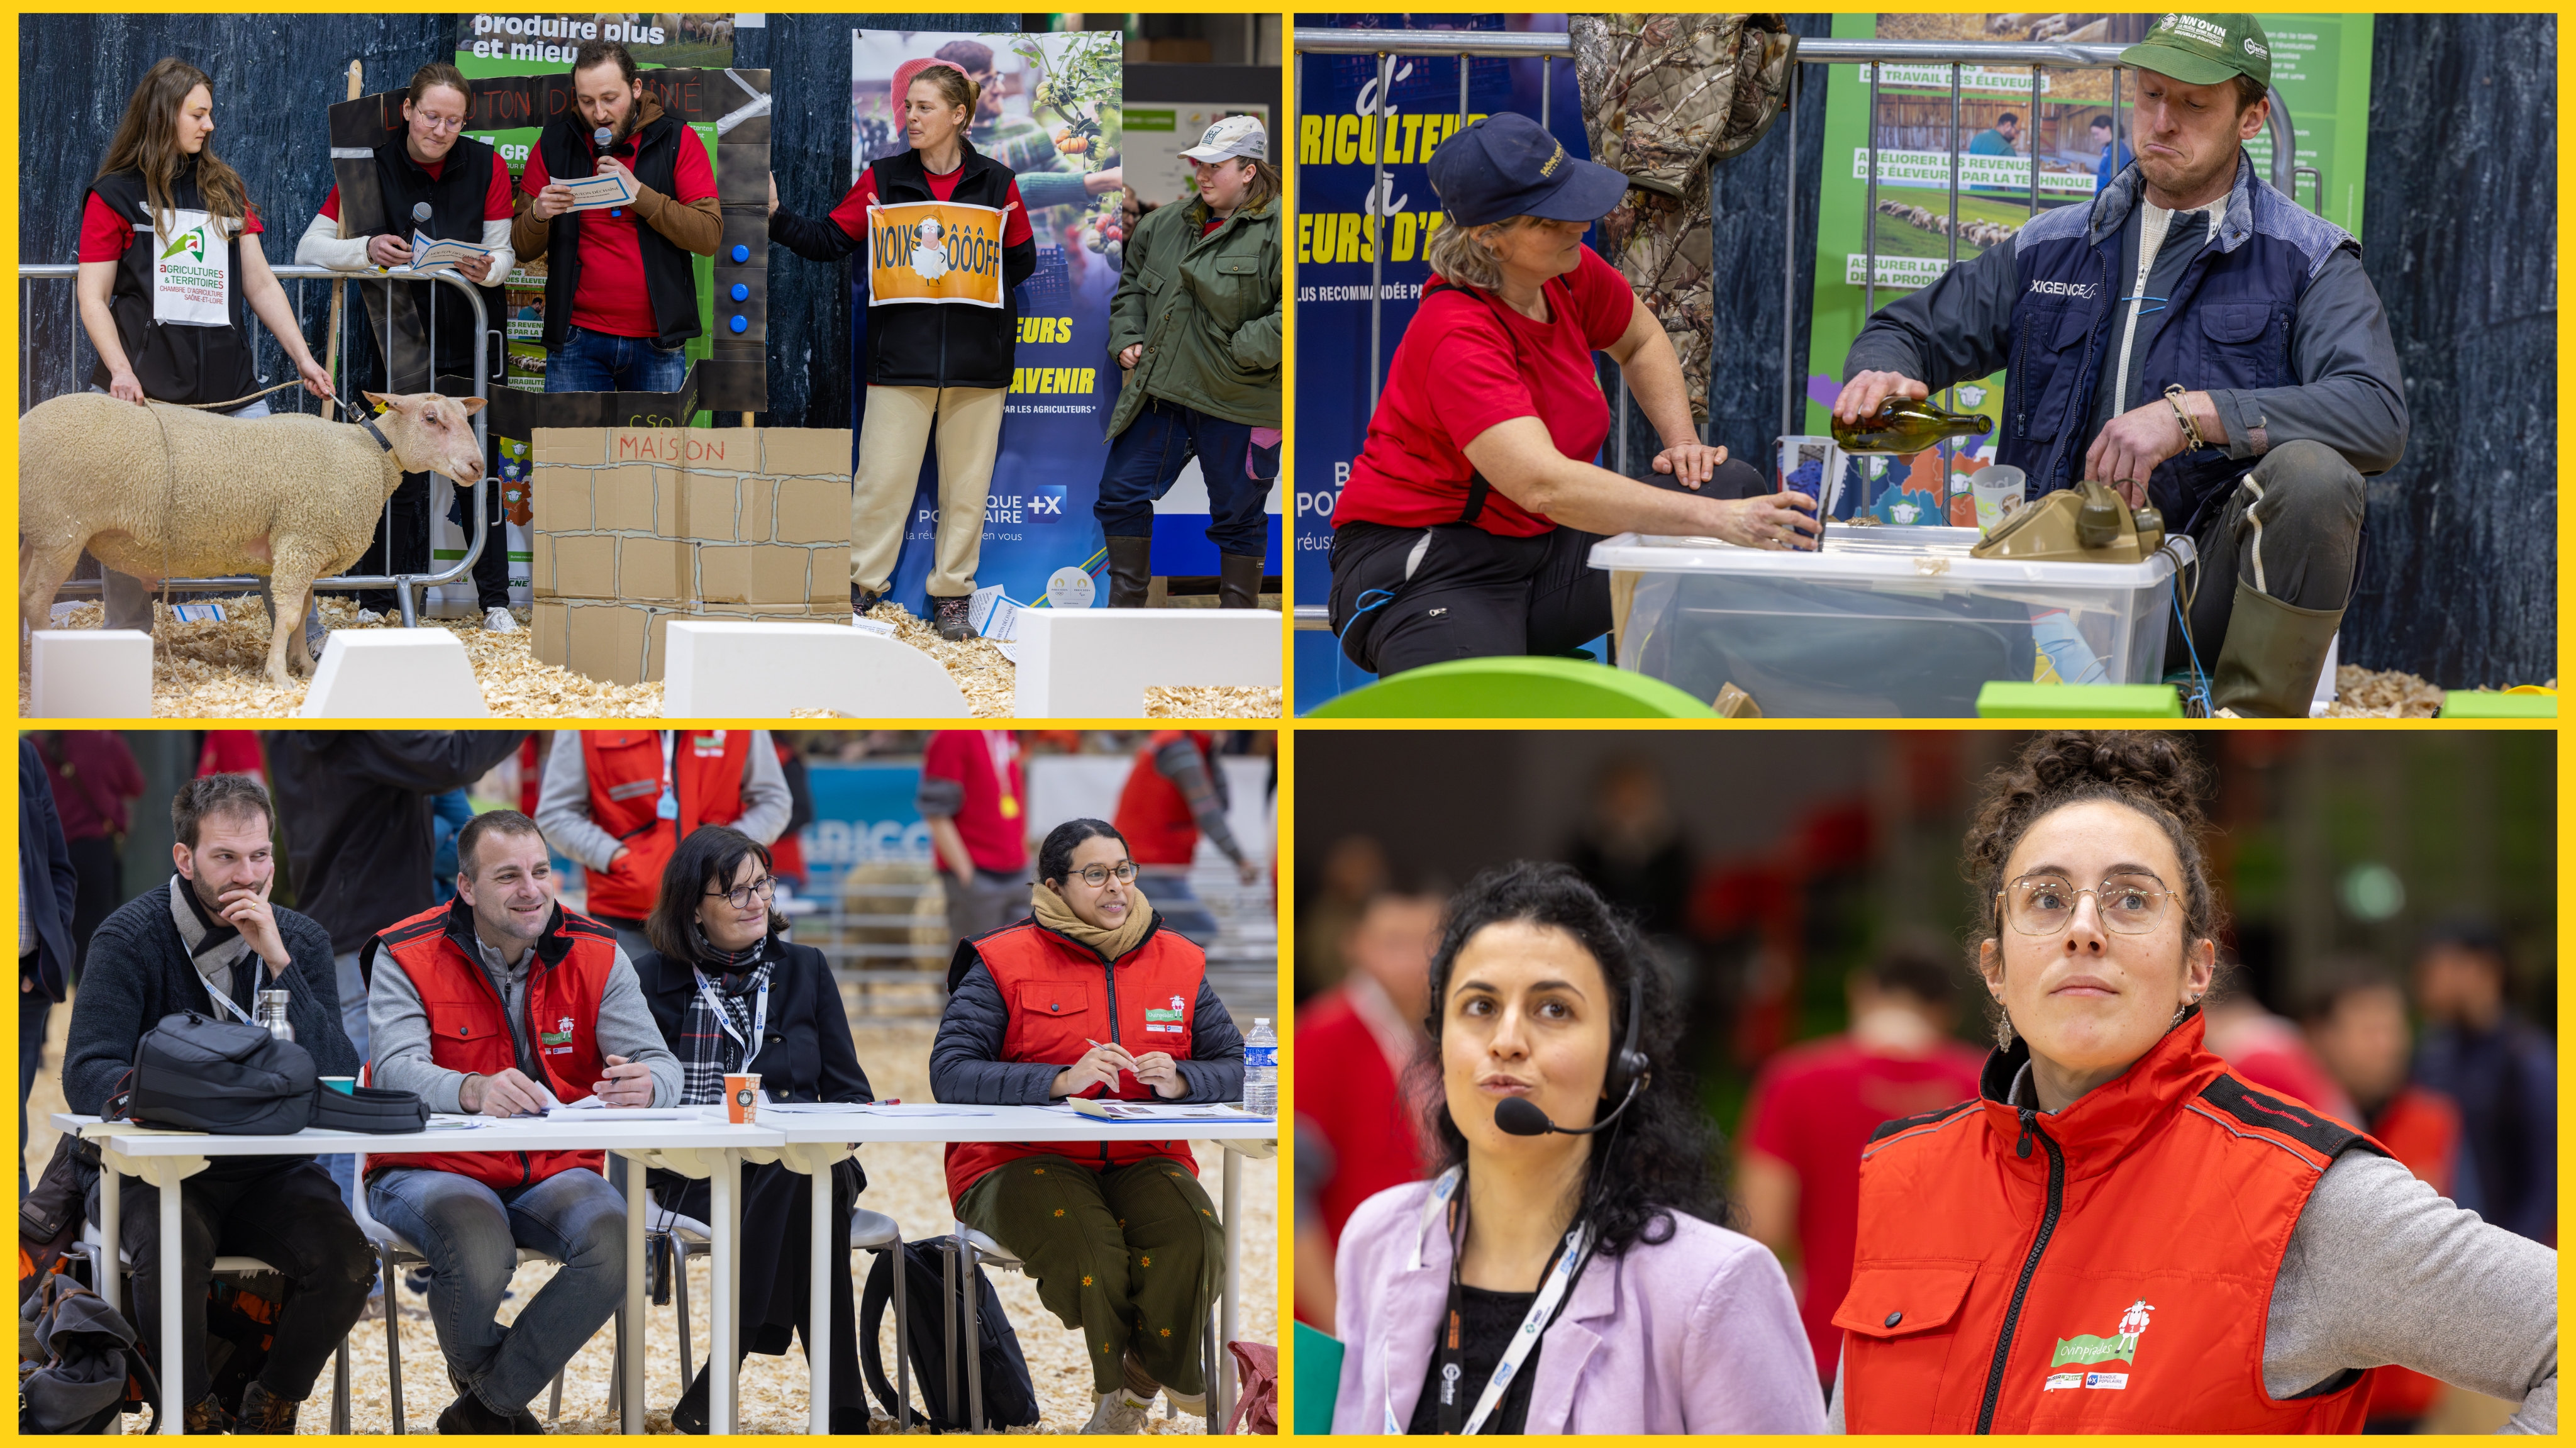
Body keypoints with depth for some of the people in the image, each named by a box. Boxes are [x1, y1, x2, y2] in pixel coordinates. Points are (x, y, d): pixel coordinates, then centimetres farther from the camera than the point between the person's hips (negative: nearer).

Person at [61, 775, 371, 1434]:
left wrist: (278, 964, -19)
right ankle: (194, 1412, -9)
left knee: (345, 1258, -25)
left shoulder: (301, 941, 3)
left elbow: (336, 1079, -10)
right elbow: (87, 1077, -16)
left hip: (269, 1171, 3)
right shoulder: (131, 938, -6)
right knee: (173, 1257, -35)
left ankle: (271, 1406, 0)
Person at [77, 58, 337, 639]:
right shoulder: (116, 195, 3)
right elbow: (93, 297, 0)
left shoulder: (226, 189, 17)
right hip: (145, 391, -4)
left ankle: (306, 640, 5)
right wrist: (120, 370, -14)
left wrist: (303, 357, 9)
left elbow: (260, 284, 18)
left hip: (229, 388, 4)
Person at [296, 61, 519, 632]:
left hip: (468, 341, 1)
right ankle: (375, 601, 3)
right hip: (395, 342, -1)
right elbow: (309, 248, -8)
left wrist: (488, 269, -23)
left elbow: (504, 253, 1)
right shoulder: (373, 167, -6)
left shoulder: (487, 167, -2)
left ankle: (494, 601, 6)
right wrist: (365, 250, -27)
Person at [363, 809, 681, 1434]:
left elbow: (661, 1065, -7)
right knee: (482, 1255, -37)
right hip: (432, 1169, -3)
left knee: (616, 1242, -29)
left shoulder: (595, 954, 0)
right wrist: (474, 1090, -47)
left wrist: (645, 1083, -35)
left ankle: (485, 1406, -10)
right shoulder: (406, 957, -8)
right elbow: (396, 1071, -24)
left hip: (553, 1171, 3)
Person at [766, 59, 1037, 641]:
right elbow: (828, 241, 6)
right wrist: (776, 216, -8)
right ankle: (861, 587, 8)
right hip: (902, 351, 0)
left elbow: (1024, 263, 10)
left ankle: (952, 596, 15)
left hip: (976, 353, 0)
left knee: (966, 482, 6)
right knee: (882, 476, -3)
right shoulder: (884, 178, 5)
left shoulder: (995, 182, 5)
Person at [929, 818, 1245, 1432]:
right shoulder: (1004, 963, -1)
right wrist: (1061, 1080, -24)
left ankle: (1150, 1370, -2)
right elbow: (950, 1073, -12)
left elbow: (1236, 1068, 11)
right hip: (1021, 1161, -3)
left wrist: (1180, 1080, -13)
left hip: (1142, 1160, 3)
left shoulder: (1178, 962, 12)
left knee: (1191, 1235, -29)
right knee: (1085, 1245, -34)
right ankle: (1117, 1384, -6)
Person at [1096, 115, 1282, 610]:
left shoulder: (1277, 230, -12)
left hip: (1234, 402, -6)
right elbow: (1131, 286, 26)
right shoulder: (1167, 226, 12)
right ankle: (1125, 608, 19)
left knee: (1237, 514, 5)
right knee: (1121, 493, 7)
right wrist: (1127, 339, 10)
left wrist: (1242, 352, -18)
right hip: (1160, 393, 7)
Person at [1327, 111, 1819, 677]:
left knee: (1736, 485, -9)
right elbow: (1544, 483, -39)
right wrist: (1711, 519, -41)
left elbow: (1640, 341, 25)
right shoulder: (1456, 337, -26)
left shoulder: (1571, 273, -1)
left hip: (1544, 549, 8)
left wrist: (1683, 441, 6)